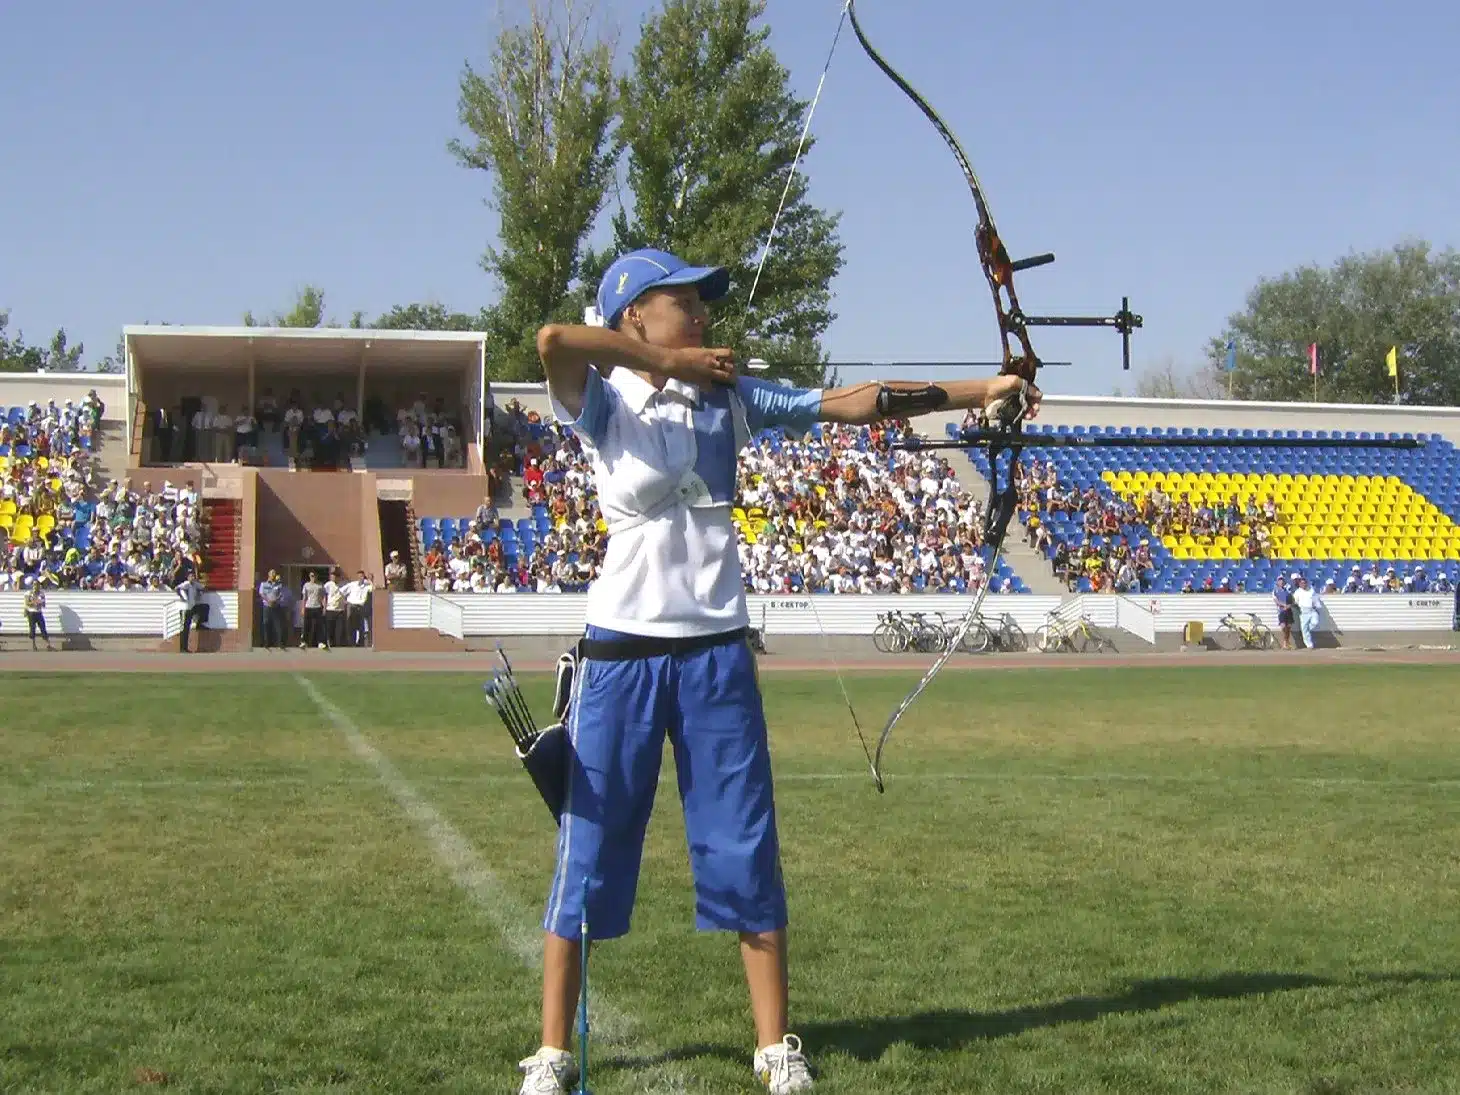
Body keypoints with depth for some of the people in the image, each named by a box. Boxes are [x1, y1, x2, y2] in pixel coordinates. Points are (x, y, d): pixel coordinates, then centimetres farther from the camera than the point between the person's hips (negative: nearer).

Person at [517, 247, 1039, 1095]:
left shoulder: (729, 397, 8)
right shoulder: (602, 405, -4)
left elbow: (853, 404, 4)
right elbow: (553, 340, -25)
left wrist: (981, 389, -1)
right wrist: (670, 361, -15)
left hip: (716, 651, 3)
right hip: (622, 650, -3)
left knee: (746, 851, 5)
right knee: (591, 851, 3)